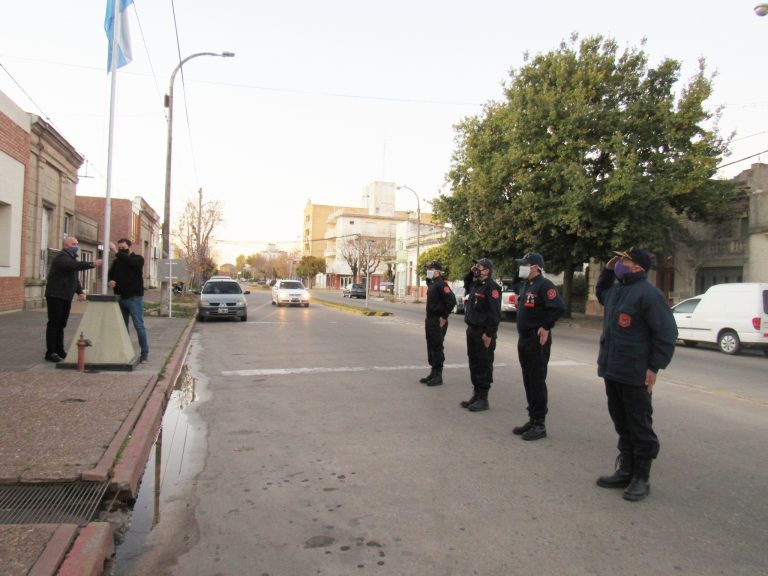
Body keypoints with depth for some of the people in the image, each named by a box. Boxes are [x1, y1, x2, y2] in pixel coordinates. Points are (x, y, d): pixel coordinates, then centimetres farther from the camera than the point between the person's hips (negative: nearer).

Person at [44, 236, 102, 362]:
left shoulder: (71, 258, 18)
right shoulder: (62, 258, -12)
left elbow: (75, 277, 21)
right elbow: (74, 266, -34)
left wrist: (80, 291, 6)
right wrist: (92, 264, -42)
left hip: (66, 297, 9)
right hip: (55, 296, -9)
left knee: (61, 325, 12)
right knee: (54, 324, -6)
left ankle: (59, 351, 17)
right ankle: (50, 352, -2)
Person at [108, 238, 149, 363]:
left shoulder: (138, 259, -2)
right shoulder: (117, 261, 13)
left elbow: (130, 262, -24)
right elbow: (110, 274, 17)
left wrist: (117, 252, -32)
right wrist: (110, 281, -5)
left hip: (134, 297, -6)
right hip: (120, 297, 6)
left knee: (139, 326, -5)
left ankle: (145, 353, 1)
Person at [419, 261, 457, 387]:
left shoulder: (441, 284, -17)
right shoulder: (431, 283, 13)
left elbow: (452, 300, -25)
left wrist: (444, 317, -20)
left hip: (438, 322, -10)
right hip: (430, 320, 10)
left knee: (437, 348, -3)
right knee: (431, 347, 14)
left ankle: (438, 376, 4)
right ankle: (433, 373, 23)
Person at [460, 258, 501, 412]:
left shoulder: (491, 287, -15)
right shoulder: (475, 284, 12)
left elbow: (495, 313, -19)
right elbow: (466, 285, 38)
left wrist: (489, 334, -21)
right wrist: (470, 273, 18)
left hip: (484, 334, -9)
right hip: (472, 330, 9)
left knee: (484, 366, 0)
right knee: (474, 364, 15)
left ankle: (483, 399, 8)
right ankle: (476, 395, 26)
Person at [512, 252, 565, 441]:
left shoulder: (544, 285, -15)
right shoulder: (525, 284, 13)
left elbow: (559, 307, -25)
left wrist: (546, 327, -18)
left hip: (538, 341, -9)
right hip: (523, 339, 9)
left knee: (537, 382, -3)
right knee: (528, 382, 14)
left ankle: (540, 425, 6)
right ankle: (532, 419, 24)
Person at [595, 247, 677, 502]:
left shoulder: (648, 294, -15)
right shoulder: (616, 289, 12)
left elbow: (666, 333, -15)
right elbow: (601, 292, 36)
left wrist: (654, 367, -16)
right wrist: (607, 270, 18)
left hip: (634, 375, -9)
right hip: (612, 371, 9)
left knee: (640, 428, 3)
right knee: (622, 425, 17)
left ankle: (641, 479, 14)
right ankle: (626, 471, 28)